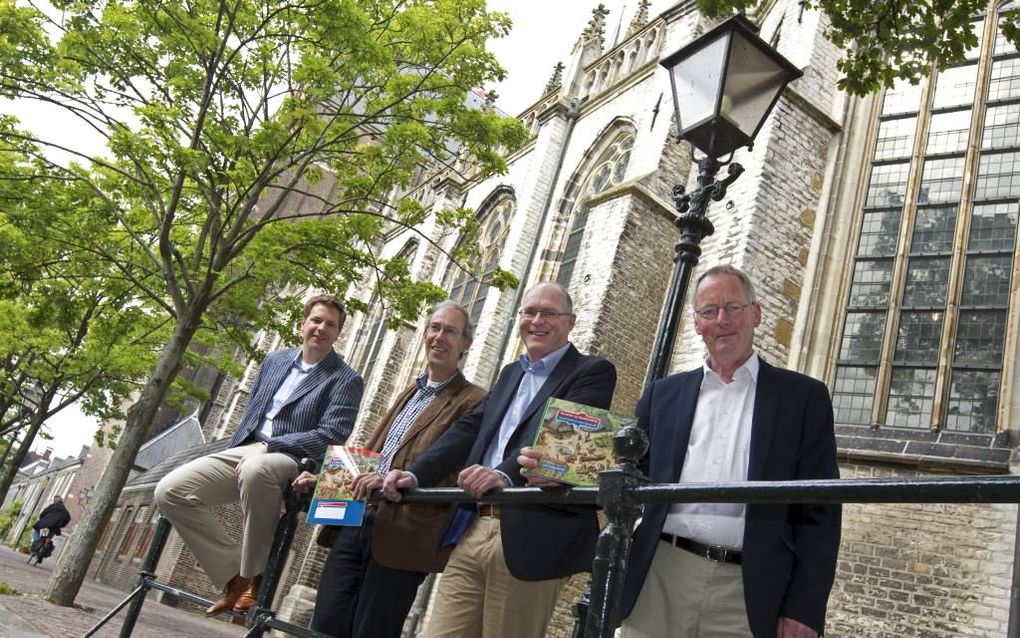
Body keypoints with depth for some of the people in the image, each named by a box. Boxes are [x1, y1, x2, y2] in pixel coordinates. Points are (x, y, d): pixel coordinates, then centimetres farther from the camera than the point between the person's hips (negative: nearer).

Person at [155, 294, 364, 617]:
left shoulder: (346, 380, -3)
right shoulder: (276, 360, 17)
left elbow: (331, 436, -14)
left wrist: (269, 447, -18)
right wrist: (236, 451, 9)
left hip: (291, 459, -6)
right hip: (244, 450, 7)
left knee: (256, 470, -41)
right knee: (169, 490, -12)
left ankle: (254, 575, -19)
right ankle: (233, 573, -2)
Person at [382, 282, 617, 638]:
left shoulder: (592, 372, -1)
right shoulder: (511, 373, 22)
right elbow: (468, 430, 15)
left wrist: (504, 474, -34)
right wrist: (414, 475, 2)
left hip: (531, 539, -6)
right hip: (474, 530, 6)